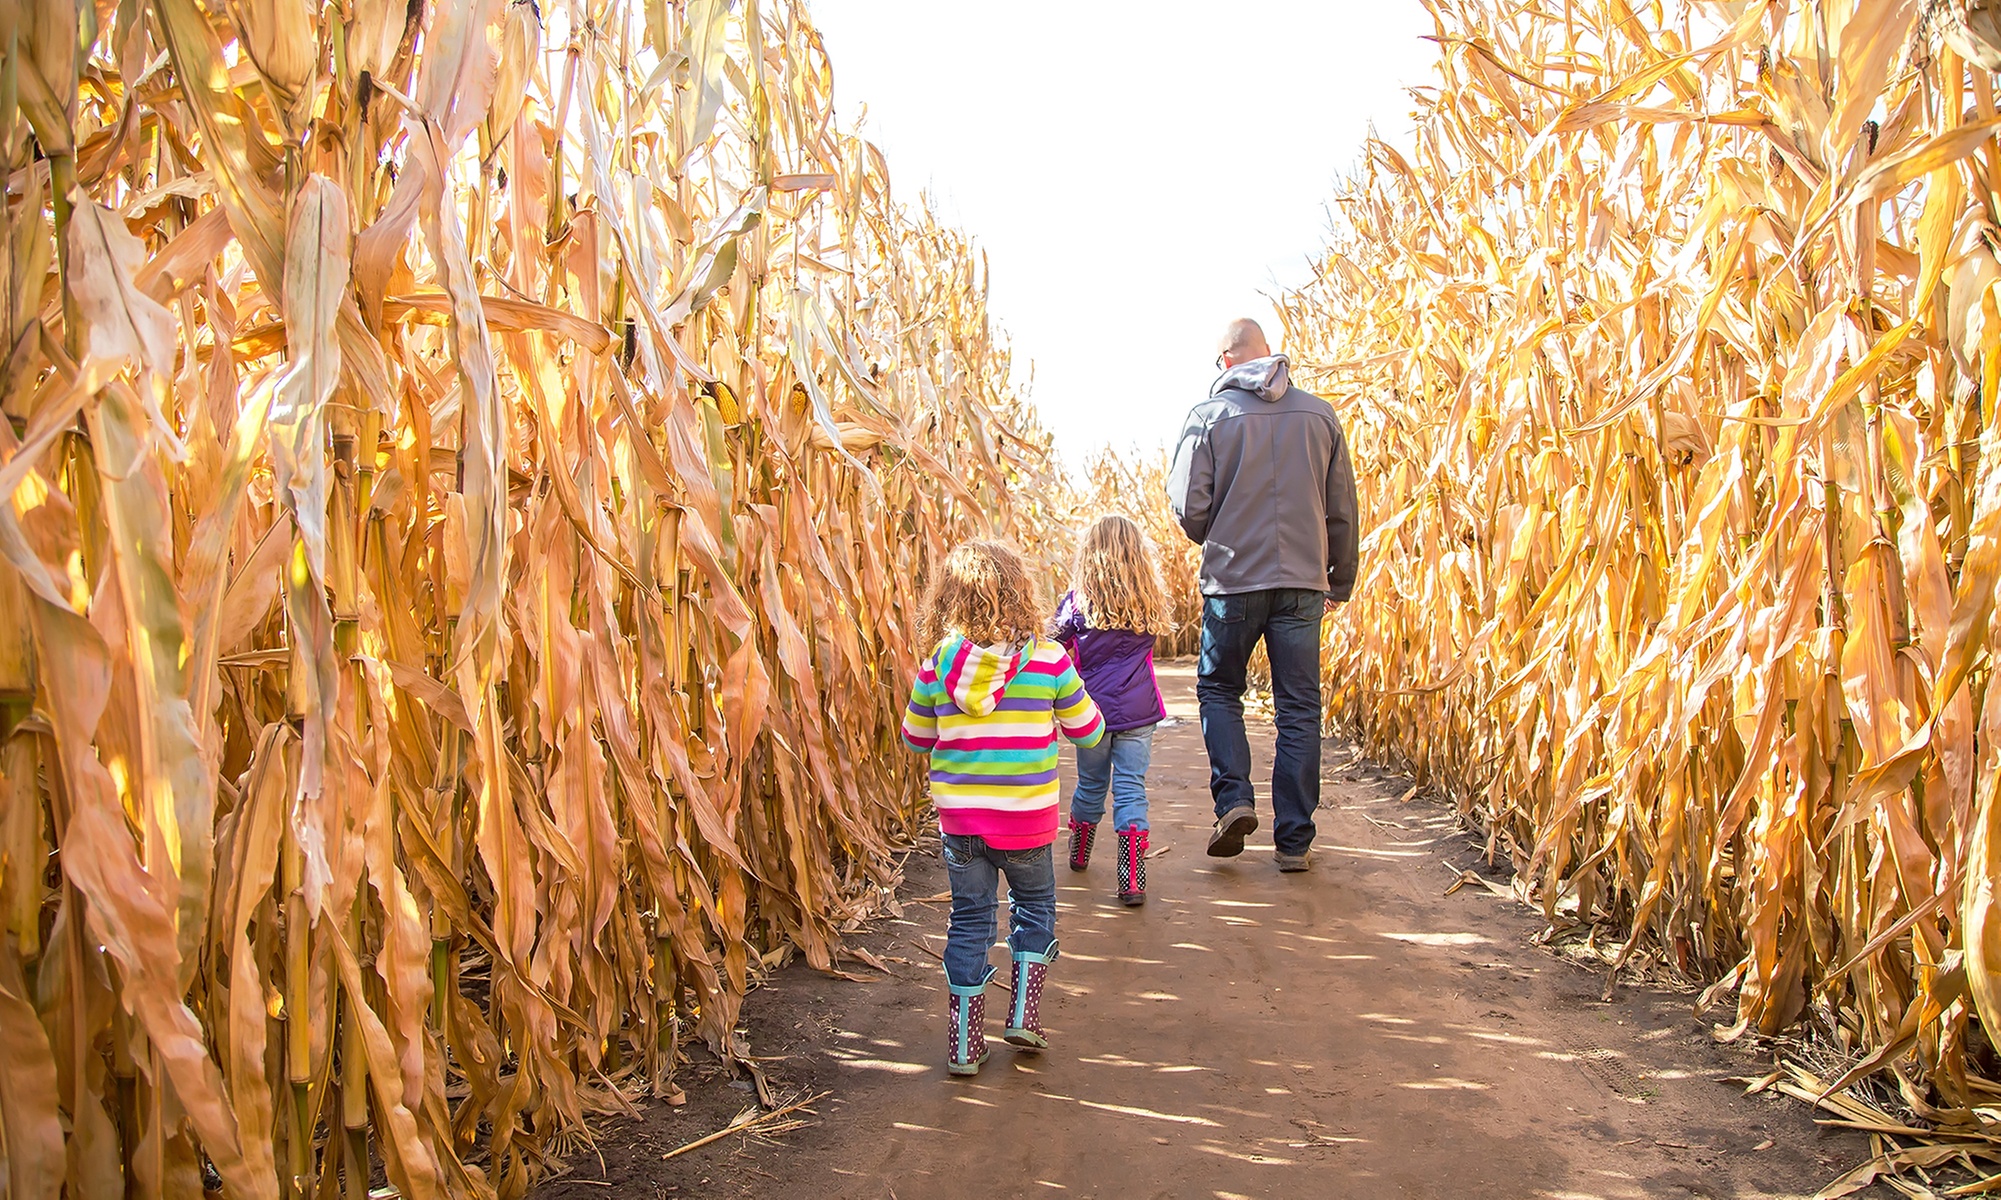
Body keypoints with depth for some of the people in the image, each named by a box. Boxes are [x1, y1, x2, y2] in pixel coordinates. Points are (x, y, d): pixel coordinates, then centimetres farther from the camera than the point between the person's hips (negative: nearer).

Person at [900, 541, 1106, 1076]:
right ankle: (1024, 1015, 21)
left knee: (969, 921, 15)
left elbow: (915, 738, 8)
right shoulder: (1049, 661, -10)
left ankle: (963, 1044, 19)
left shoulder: (936, 667, -6)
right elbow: (1089, 731, 1)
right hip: (1027, 819, -1)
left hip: (958, 819, 1)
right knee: (1034, 907, 24)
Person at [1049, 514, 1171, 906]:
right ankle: (1133, 880, -6)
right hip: (1138, 712, 0)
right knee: (1131, 789, 1)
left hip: (1093, 709, 0)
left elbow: (1054, 648, 1)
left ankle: (1078, 855, 39)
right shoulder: (1150, 602, 0)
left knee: (1090, 785, 17)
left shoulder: (1076, 601, -6)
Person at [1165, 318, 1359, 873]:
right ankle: (1294, 841, 10)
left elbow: (1189, 508, -6)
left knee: (1218, 689, 18)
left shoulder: (1209, 415, -4)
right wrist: (1342, 579, 19)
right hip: (1303, 583, 2)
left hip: (1233, 581, -2)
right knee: (1298, 709, 8)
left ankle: (1234, 799, 0)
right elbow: (1342, 509, 7)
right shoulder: (1319, 414, 4)